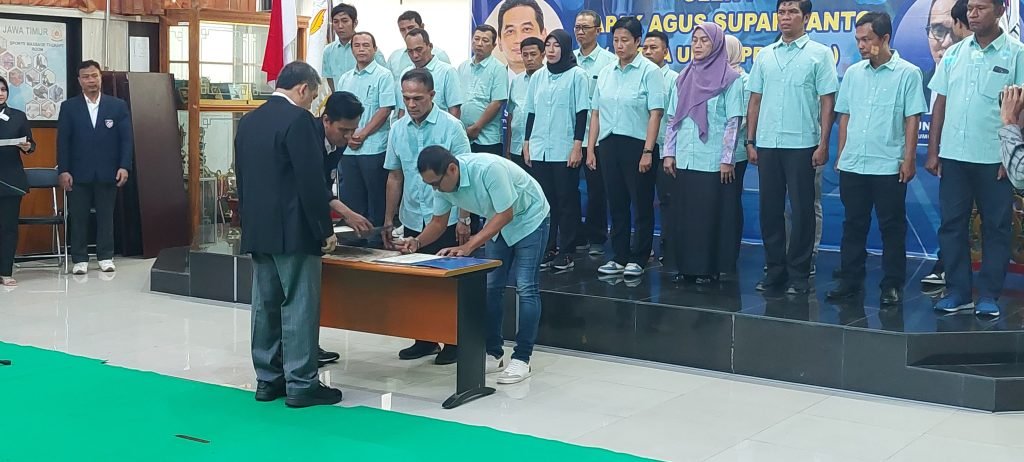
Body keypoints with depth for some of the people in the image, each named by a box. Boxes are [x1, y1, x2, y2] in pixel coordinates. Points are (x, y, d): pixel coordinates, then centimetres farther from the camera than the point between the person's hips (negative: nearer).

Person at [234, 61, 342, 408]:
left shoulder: (248, 121, 12)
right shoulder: (299, 119, -13)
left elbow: (242, 178, 16)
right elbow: (311, 181, -17)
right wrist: (325, 229, -10)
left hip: (257, 230, 8)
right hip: (293, 230, -8)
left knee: (265, 305, 11)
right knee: (299, 307, -3)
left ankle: (267, 380, 17)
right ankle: (300, 384, 0)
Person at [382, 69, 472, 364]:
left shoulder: (451, 126, -8)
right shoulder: (398, 129, 5)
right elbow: (395, 176, 12)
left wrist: (464, 220, -12)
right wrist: (388, 221, 12)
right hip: (412, 220, 4)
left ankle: (453, 342, 13)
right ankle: (425, 340, 23)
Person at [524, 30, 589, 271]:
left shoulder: (577, 75, -3)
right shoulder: (538, 77, 12)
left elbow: (582, 113, -6)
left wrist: (577, 146, -12)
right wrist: (527, 143, 12)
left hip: (565, 150, -5)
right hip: (539, 149, 5)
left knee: (567, 201, 0)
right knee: (544, 200, 6)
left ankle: (565, 252, 5)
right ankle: (547, 249, 13)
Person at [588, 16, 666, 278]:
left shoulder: (649, 71, -6)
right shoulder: (606, 73, 11)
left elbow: (655, 113, -10)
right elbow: (596, 113, 13)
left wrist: (648, 151, -16)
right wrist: (591, 149, 8)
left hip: (637, 144, -5)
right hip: (609, 145, 5)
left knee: (642, 205, 2)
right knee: (617, 204, 11)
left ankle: (638, 260, 11)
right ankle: (620, 257, 19)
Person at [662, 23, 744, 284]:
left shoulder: (730, 79, -3)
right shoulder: (683, 78, 12)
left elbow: (733, 122, -7)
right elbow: (672, 119, 13)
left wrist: (727, 160, -11)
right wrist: (668, 153, 6)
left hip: (711, 161, -5)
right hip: (683, 159, 5)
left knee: (708, 215, -1)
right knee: (682, 215, 6)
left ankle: (708, 269, 6)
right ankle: (685, 267, 14)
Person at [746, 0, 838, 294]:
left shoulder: (820, 54, 1)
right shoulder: (764, 56, 11)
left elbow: (827, 101, -2)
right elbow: (755, 101, 13)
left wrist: (823, 144, -8)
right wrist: (750, 142, 8)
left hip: (802, 145, -4)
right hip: (767, 144, 4)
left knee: (802, 210, 1)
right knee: (770, 209, 7)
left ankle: (799, 274, 9)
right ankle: (775, 269, 17)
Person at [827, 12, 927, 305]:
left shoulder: (907, 73, -4)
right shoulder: (853, 73, 9)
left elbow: (912, 119, -5)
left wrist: (909, 159, -10)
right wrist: (841, 154, 11)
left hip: (889, 167, -4)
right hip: (852, 165, 4)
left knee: (892, 227, 3)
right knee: (853, 224, 10)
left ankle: (892, 285, 11)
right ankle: (851, 280, 19)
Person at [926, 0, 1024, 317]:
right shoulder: (953, 54, 8)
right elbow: (940, 104, 9)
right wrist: (933, 152, 6)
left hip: (994, 159, -3)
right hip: (953, 156, 4)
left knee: (995, 227, 4)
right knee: (952, 225, 7)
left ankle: (989, 296, 12)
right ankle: (957, 292, 16)